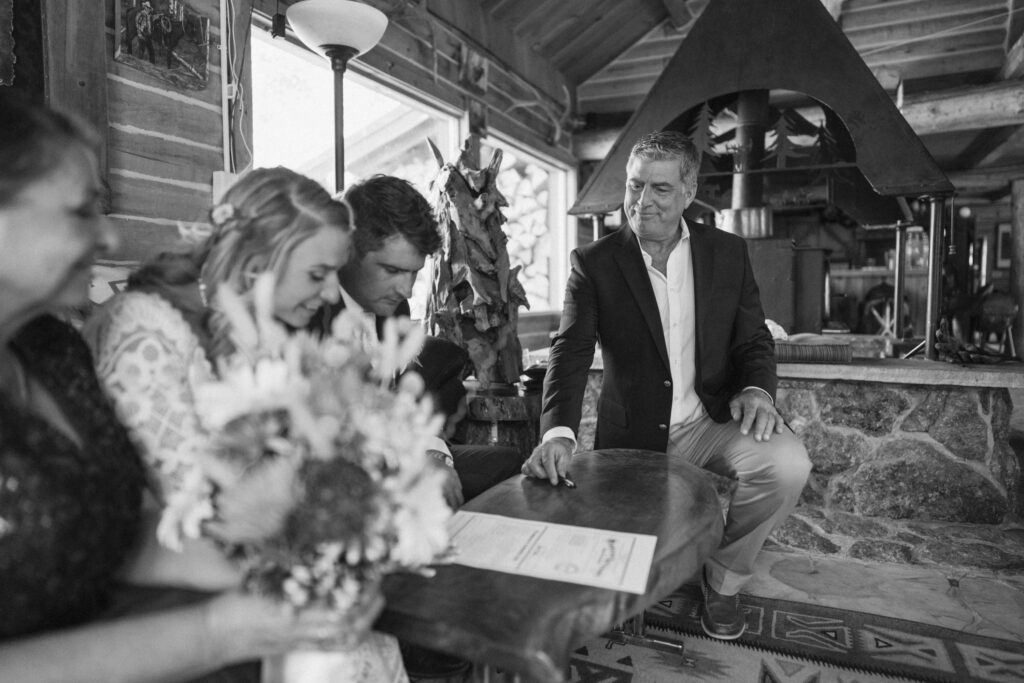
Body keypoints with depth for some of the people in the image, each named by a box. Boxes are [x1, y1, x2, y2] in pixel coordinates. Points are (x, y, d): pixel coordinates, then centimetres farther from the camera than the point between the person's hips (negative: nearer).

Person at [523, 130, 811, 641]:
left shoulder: (728, 253, 4)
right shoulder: (594, 263, -4)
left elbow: (754, 338, 8)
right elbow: (571, 351, -13)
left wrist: (756, 389, -16)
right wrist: (557, 433, -29)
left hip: (710, 422, 2)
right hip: (633, 435, -1)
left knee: (787, 463, -26)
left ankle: (722, 578, 2)